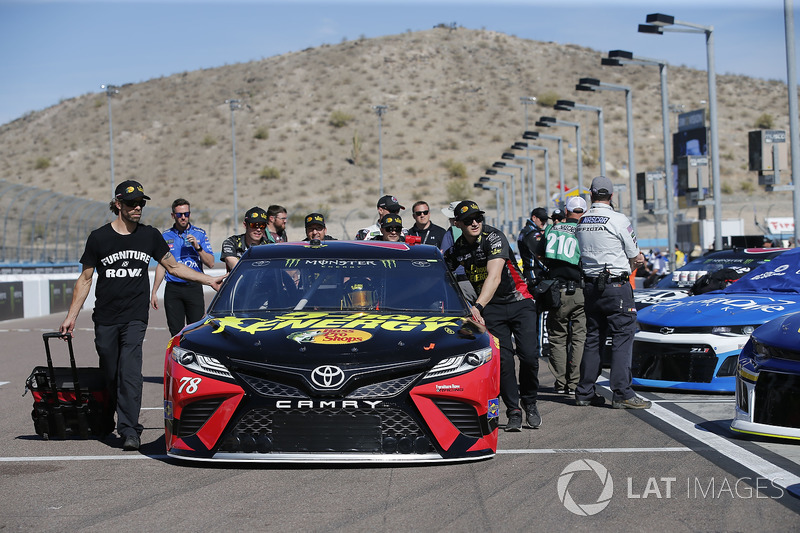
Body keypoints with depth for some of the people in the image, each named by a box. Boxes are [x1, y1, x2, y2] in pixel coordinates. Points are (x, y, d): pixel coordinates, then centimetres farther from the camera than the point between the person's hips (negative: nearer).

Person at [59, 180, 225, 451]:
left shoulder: (150, 236, 6)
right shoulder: (99, 237, 2)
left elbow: (174, 266, 17)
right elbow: (85, 279, 7)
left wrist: (209, 280, 10)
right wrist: (71, 316, 4)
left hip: (135, 317, -1)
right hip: (105, 319, 1)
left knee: (129, 373, -15)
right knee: (111, 377, 4)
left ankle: (129, 431, -18)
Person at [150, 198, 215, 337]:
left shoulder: (200, 234, 5)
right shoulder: (166, 236, 9)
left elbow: (210, 263, 0)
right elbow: (161, 266, 14)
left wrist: (197, 247, -15)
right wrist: (154, 292, 9)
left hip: (194, 288, -1)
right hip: (173, 289, 1)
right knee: (176, 332, 1)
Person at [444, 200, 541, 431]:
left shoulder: (494, 238, -18)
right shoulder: (457, 249, -1)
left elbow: (494, 277, -29)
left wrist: (477, 307, -39)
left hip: (519, 302, -3)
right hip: (491, 308, 3)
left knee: (529, 356, -12)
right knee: (503, 359, -10)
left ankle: (530, 402, 13)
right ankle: (513, 412, -1)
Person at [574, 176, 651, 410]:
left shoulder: (582, 221, 8)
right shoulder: (618, 219, -10)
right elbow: (635, 257, -5)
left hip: (590, 284, 6)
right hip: (616, 285, -6)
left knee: (592, 338, 13)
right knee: (623, 338, -5)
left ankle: (585, 392, 16)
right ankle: (622, 394, -10)